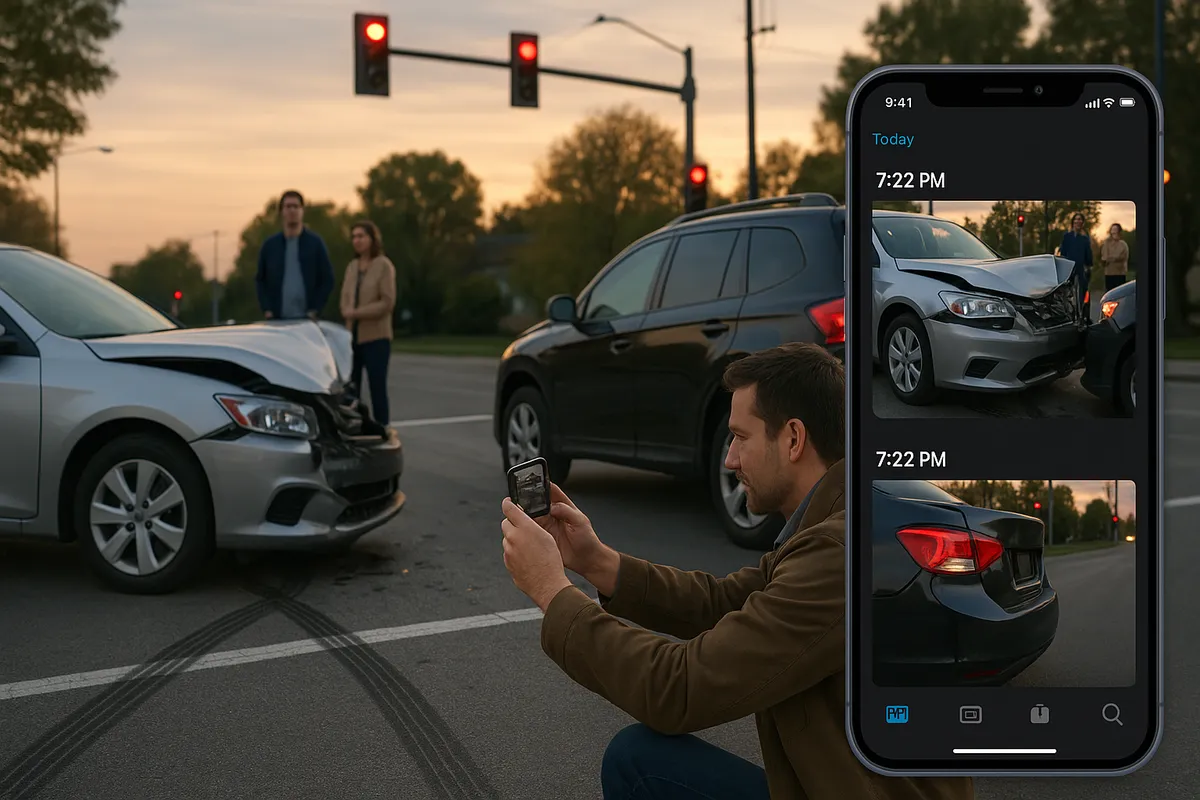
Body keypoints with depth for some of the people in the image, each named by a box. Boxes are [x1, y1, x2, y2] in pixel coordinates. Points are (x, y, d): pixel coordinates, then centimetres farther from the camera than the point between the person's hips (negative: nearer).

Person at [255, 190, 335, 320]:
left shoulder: (315, 243, 5)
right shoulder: (270, 245, 11)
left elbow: (327, 280, 3)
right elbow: (260, 280, 13)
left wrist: (315, 310, -6)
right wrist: (266, 310, 1)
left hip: (307, 319, -1)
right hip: (277, 319, 1)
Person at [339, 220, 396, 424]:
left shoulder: (384, 265, -5)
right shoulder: (352, 266, 12)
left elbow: (387, 302, -12)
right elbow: (345, 299, 12)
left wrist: (357, 313, -15)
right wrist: (347, 312, -10)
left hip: (376, 338, -5)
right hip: (353, 336, 5)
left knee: (377, 387, -2)